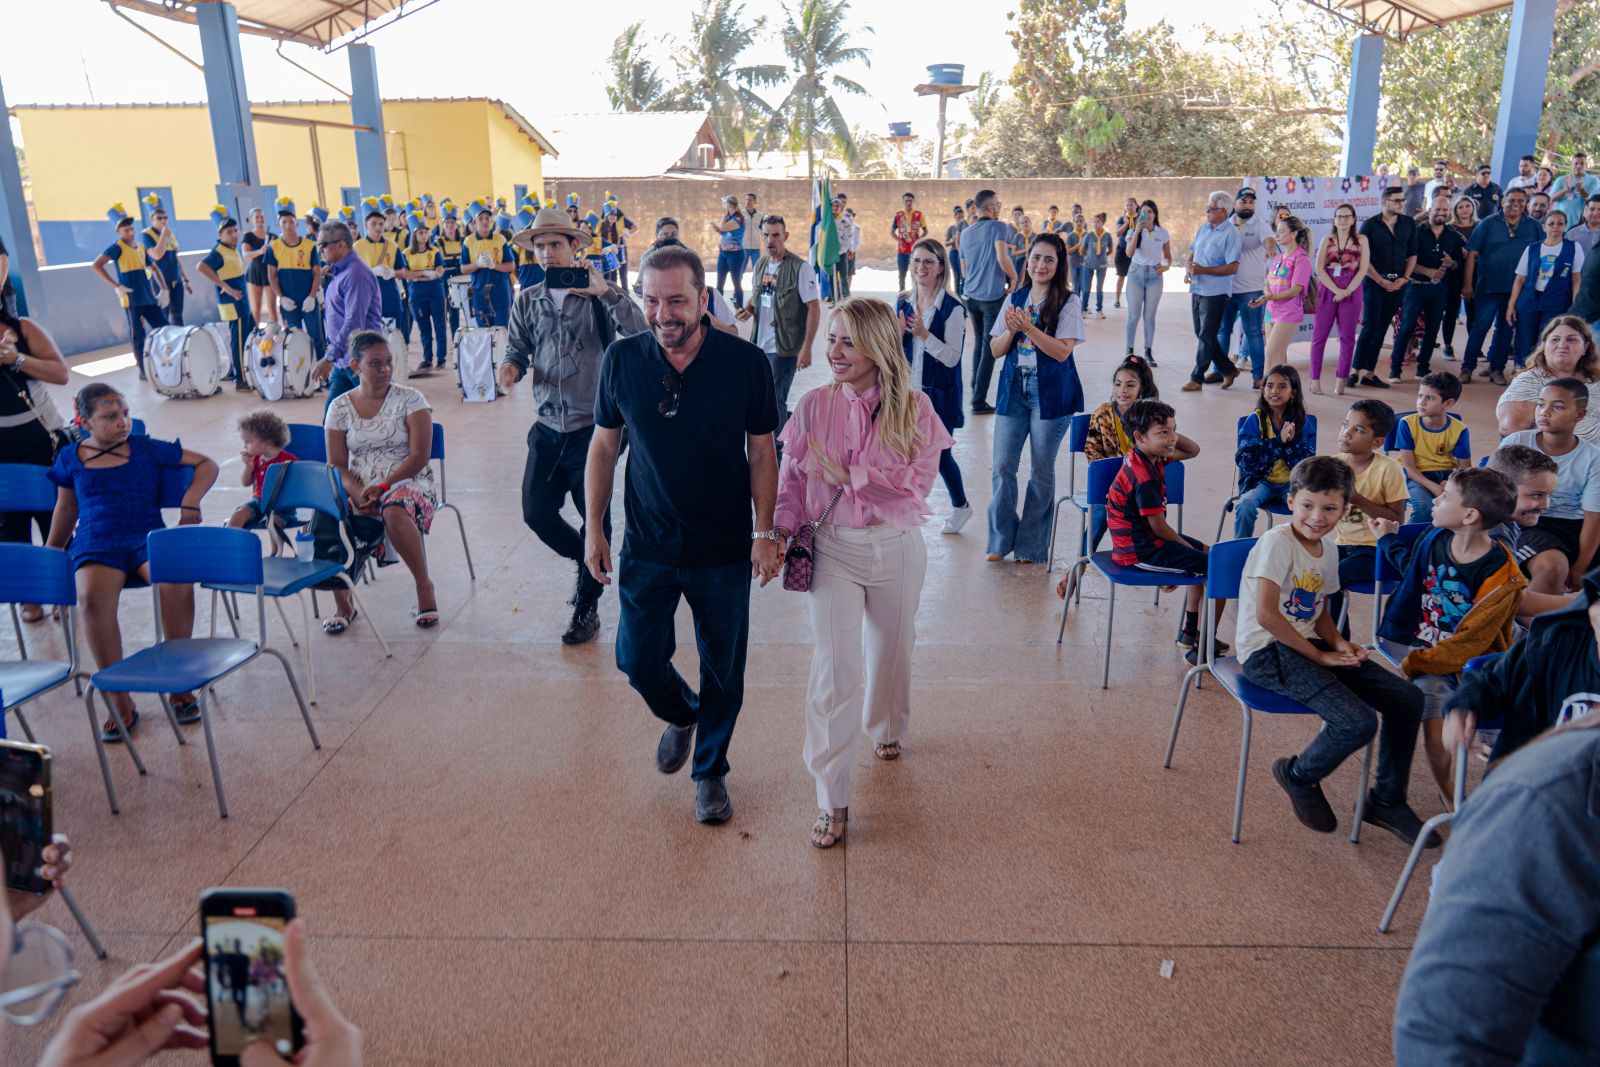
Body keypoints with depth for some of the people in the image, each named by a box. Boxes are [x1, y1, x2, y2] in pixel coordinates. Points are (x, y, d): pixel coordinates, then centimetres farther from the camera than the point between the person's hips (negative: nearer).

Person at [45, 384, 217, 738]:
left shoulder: (147, 449, 9)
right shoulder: (71, 459, 13)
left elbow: (206, 465, 12)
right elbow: (66, 509, 26)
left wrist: (191, 501, -3)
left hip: (147, 539, -1)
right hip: (96, 545, 1)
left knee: (177, 581, -36)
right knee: (92, 596, -35)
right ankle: (120, 703, -23)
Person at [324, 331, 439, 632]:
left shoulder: (410, 399, -1)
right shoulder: (340, 407, 7)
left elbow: (419, 456, -8)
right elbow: (337, 464, 5)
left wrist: (382, 487, -19)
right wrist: (357, 492, -16)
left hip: (407, 483, -3)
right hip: (358, 488, 3)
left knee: (394, 511, -39)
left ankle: (424, 587, -18)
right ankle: (343, 604, -6)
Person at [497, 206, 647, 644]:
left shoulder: (600, 296, -6)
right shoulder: (527, 301, 6)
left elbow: (640, 338, -20)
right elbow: (517, 350, 10)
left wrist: (609, 293, -29)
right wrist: (512, 366, -13)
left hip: (592, 428, -4)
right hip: (547, 428, 4)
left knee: (596, 518, 3)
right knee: (537, 512, 6)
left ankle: (587, 607, 21)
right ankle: (587, 563, 36)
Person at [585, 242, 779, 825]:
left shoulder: (746, 362, -12)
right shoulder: (622, 360, -6)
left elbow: (761, 452, -4)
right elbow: (603, 447, 4)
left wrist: (766, 531, -9)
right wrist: (593, 527, 2)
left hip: (724, 550, -1)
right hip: (647, 547, 2)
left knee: (723, 672, 11)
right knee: (638, 659, 9)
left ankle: (710, 770, 36)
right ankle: (681, 715, 44)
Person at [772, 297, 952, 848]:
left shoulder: (914, 408, -8)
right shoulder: (814, 405, -6)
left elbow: (916, 484, -15)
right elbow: (791, 479, -1)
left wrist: (848, 475, -20)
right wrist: (780, 533, -13)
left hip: (897, 550, 1)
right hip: (834, 549, -1)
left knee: (891, 653, 21)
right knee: (834, 671, -6)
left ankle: (887, 729, 54)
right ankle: (832, 800, 4)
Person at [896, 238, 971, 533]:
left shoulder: (952, 309, -14)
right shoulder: (903, 303, 3)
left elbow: (952, 357, -18)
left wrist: (924, 334, -27)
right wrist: (898, 335, -12)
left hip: (938, 395, -4)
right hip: (907, 391, 5)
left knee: (940, 454, 8)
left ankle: (960, 505, 34)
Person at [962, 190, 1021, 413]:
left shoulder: (966, 233, 13)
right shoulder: (998, 227, -9)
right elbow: (1002, 257, -22)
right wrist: (1014, 279, -8)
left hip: (972, 295, 7)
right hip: (993, 296, -7)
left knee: (979, 342, 20)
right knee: (990, 348, -2)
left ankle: (976, 392, 23)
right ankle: (979, 401, -2)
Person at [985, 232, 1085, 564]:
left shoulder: (1068, 302, -4)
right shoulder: (1015, 299, 9)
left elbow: (1062, 350, -15)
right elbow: (995, 350, 7)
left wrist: (1028, 327, -23)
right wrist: (1011, 330, -12)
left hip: (1051, 394, -3)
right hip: (1014, 390, 4)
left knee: (1042, 472, 5)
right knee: (1002, 468, 0)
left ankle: (1031, 545, 17)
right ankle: (1001, 539, 15)